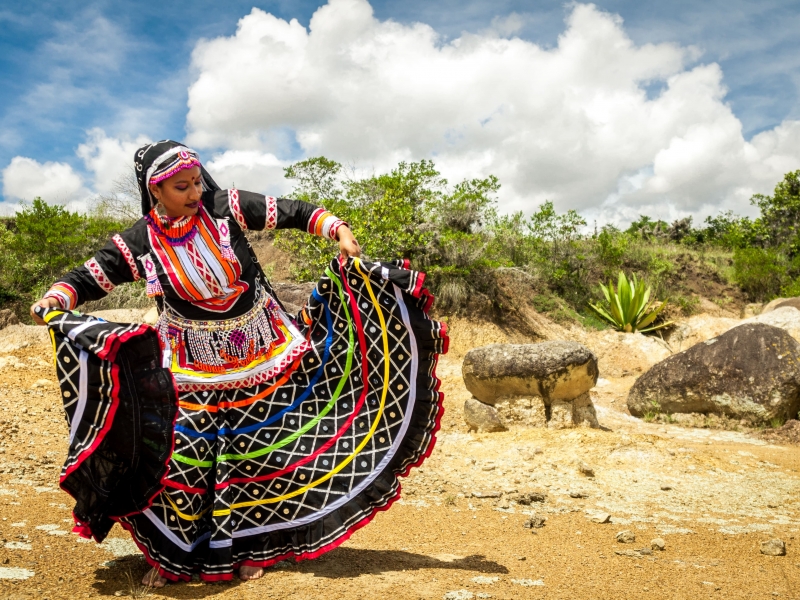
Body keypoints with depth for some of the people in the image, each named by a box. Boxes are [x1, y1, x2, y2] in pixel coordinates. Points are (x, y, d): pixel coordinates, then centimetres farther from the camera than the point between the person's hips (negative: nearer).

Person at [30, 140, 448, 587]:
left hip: (259, 352, 1)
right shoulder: (140, 241, -7)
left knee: (256, 449, 7)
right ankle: (175, 555, 19)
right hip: (193, 366, 0)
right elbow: (89, 278, 0)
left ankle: (248, 546, 26)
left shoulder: (225, 207, -9)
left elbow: (294, 213, -6)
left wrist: (339, 231, -20)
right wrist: (54, 299, -20)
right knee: (182, 453, -1)